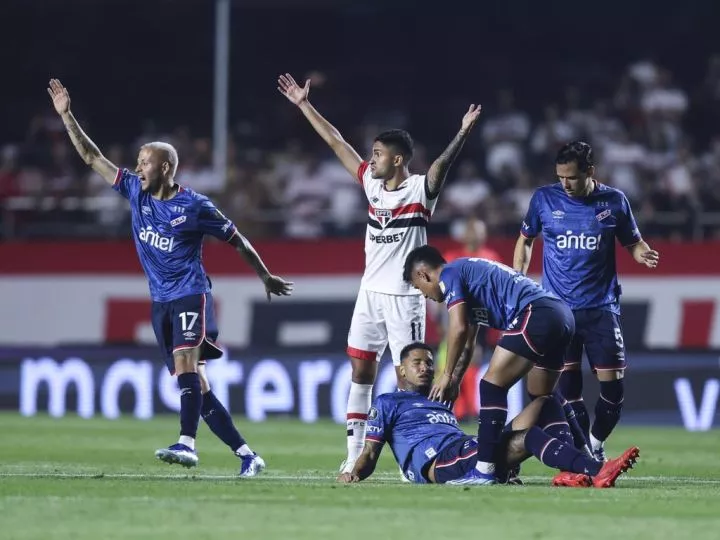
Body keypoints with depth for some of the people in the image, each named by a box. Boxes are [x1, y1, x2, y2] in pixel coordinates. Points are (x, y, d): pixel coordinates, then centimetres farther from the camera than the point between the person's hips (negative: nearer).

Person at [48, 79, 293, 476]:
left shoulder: (194, 205, -8)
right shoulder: (136, 192, 7)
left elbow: (237, 241, 3)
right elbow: (92, 157, 9)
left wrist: (266, 277, 11)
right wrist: (66, 115, 2)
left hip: (190, 295, -6)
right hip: (160, 301, 6)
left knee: (185, 365, -26)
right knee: (194, 383, 3)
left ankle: (186, 444, -38)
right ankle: (246, 454, 8)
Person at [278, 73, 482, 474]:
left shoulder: (422, 189, -9)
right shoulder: (372, 182, 8)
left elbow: (444, 161, -27)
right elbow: (336, 142, 14)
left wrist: (464, 132, -45)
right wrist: (304, 105, 17)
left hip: (405, 297, -7)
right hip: (371, 291, 7)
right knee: (361, 370, 6)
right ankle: (355, 452, 9)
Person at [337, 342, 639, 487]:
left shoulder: (443, 405, 38)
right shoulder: (387, 404, 20)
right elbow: (370, 454, 10)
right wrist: (354, 474, -9)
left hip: (471, 452, 8)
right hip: (438, 462, -8)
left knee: (546, 405, -5)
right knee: (528, 437, -30)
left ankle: (574, 472, -31)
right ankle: (596, 471, -48)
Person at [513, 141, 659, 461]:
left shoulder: (614, 201, 0)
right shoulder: (544, 199, 1)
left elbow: (632, 242, 10)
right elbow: (526, 240, 14)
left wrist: (643, 254, -13)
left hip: (601, 307, 0)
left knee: (612, 384, -4)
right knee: (567, 386, -5)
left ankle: (596, 443, 20)